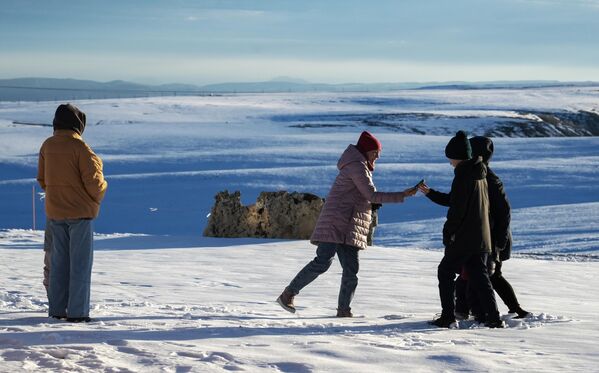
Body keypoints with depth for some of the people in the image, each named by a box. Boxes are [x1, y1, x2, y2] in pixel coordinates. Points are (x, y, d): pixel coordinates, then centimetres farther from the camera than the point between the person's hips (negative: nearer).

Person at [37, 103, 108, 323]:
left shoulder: (47, 146, 5)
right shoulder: (79, 147, -15)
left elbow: (42, 179, 11)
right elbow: (93, 181, -16)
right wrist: (97, 197, 4)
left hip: (54, 212, 6)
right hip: (80, 211, -6)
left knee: (59, 260, 13)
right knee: (80, 261, -1)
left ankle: (57, 309, 15)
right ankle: (77, 312, -2)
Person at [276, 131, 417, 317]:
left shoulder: (358, 166, 25)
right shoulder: (357, 166, -7)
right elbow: (372, 195, -12)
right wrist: (402, 195, -11)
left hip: (349, 229, 10)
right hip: (336, 223, -10)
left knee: (351, 269, 1)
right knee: (323, 262, -17)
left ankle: (343, 309, 4)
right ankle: (289, 294, -11)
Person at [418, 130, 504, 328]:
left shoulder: (463, 176, -16)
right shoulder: (480, 175, 14)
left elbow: (457, 209, -19)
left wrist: (447, 234, -11)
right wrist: (430, 193, 21)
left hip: (464, 238, -8)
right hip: (482, 238, 8)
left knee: (446, 272, 5)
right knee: (479, 276, 10)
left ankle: (448, 317, 3)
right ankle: (493, 317, 3)